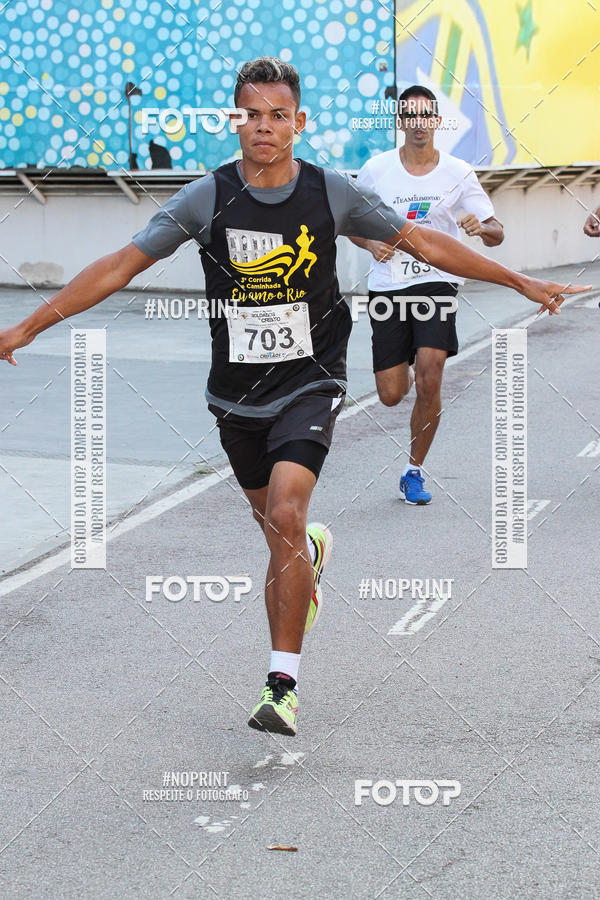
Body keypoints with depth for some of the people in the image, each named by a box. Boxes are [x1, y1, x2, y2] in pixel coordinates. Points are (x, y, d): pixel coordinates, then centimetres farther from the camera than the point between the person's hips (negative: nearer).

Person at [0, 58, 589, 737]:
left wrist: (522, 283, 7)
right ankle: (314, 552, 53)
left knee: (284, 515, -21)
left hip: (310, 383, -2)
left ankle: (283, 683, -13)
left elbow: (423, 242, 5)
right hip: (236, 394, 2)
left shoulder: (333, 193, -5)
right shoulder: (207, 197, -6)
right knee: (279, 531, 14)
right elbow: (120, 266, -3)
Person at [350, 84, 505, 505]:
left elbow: (496, 234, 0)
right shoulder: (376, 169, 2)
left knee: (430, 377, -19)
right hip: (388, 287, 1)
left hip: (436, 284, -1)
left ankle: (414, 472, 0)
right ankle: (410, 372, 42)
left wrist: (481, 227, -24)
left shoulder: (458, 173, 0)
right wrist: (372, 244, -9)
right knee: (391, 395, 1)